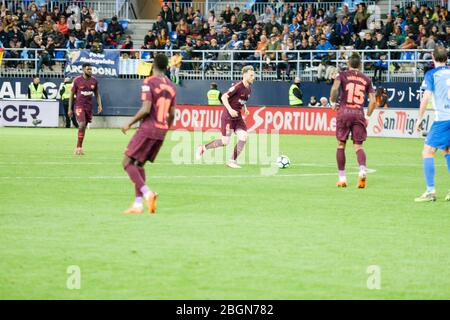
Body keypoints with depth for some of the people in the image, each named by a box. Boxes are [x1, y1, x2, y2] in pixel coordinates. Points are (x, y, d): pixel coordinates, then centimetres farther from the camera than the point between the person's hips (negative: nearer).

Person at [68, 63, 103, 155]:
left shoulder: (94, 80, 4)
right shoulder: (77, 80, -6)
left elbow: (97, 94, 14)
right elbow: (72, 95, -1)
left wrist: (99, 105, 1)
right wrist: (70, 109, -3)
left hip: (89, 106, 4)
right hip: (79, 105, -4)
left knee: (84, 127, 8)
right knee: (82, 124, -20)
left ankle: (79, 147, 19)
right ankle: (79, 147, -11)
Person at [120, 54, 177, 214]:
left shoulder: (149, 83, -10)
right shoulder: (171, 86, 11)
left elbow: (146, 109, -19)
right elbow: (172, 114, 13)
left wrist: (130, 123, -8)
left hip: (147, 129, -7)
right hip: (161, 130, 7)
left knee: (127, 162, -1)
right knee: (139, 164, 15)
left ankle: (146, 192, -19)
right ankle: (138, 204, 8)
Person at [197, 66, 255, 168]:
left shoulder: (249, 88, 8)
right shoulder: (237, 86, -17)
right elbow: (224, 97, -19)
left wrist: (245, 109, 8)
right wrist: (230, 110, -29)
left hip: (238, 117, 8)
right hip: (228, 117, -8)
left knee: (243, 137, -8)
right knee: (225, 142, -6)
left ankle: (232, 161, 2)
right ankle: (203, 147, 15)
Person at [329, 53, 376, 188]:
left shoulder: (342, 74, 4)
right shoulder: (366, 79, 11)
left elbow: (334, 88, -14)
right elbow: (372, 101, 6)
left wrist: (332, 102, 2)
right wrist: (368, 117, 17)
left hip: (344, 111, -1)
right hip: (359, 113, 1)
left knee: (341, 144, 11)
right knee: (358, 146, 3)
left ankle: (342, 178, 11)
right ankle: (362, 170, -25)